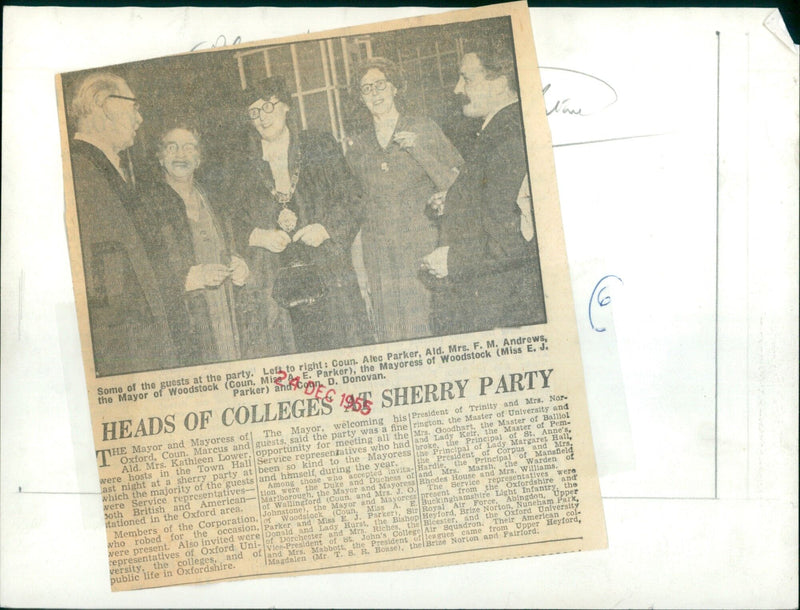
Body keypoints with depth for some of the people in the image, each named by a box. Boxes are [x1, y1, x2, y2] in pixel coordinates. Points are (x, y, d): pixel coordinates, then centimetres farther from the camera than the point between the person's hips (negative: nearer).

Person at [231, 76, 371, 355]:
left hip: (328, 276, 0)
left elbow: (351, 199, 7)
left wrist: (325, 228, -9)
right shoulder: (244, 167, 12)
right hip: (275, 287, 1)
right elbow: (234, 224, 12)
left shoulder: (320, 148, 10)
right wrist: (259, 236, -8)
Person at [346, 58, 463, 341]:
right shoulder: (358, 146, 13)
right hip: (379, 252, 3)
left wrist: (418, 149, -11)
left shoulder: (424, 129, 4)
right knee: (390, 335, 1)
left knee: (427, 327, -7)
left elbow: (452, 182, -2)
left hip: (423, 247, -3)